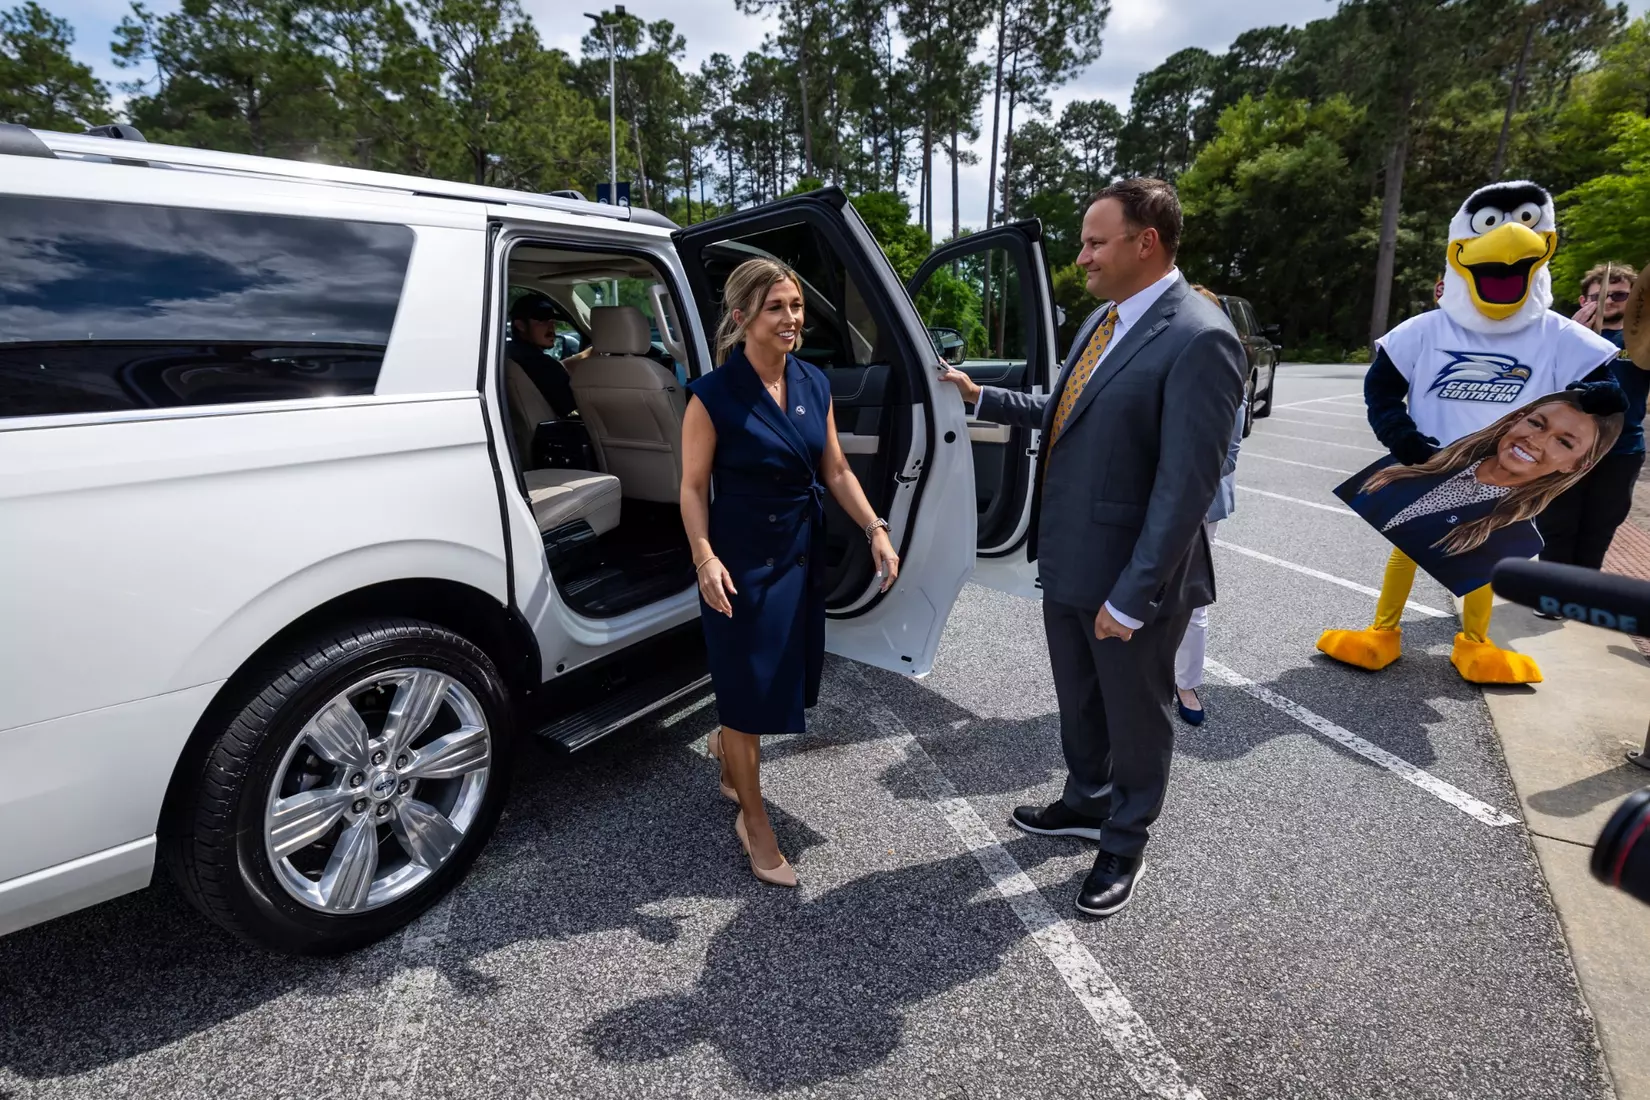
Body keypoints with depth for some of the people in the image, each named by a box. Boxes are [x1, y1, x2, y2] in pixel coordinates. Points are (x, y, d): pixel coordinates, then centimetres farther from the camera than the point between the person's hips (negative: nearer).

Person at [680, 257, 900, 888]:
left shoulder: (814, 384, 2)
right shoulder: (715, 395, -14)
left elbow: (836, 471, 6)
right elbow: (693, 487, -12)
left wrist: (876, 531, -2)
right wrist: (705, 558, -25)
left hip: (803, 553, 6)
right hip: (741, 560, -6)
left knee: (786, 674, 20)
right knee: (749, 685, 6)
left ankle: (726, 743, 52)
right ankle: (753, 822, 26)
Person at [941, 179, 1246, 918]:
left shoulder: (1198, 339, -20)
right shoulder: (1102, 321, 8)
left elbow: (1186, 485, -23)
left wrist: (1131, 598, -22)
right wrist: (982, 397, 14)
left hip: (1130, 579, -8)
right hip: (1068, 562, 8)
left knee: (1135, 716, 14)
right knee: (1079, 702, 24)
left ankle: (1124, 846, 36)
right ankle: (1086, 803, 48)